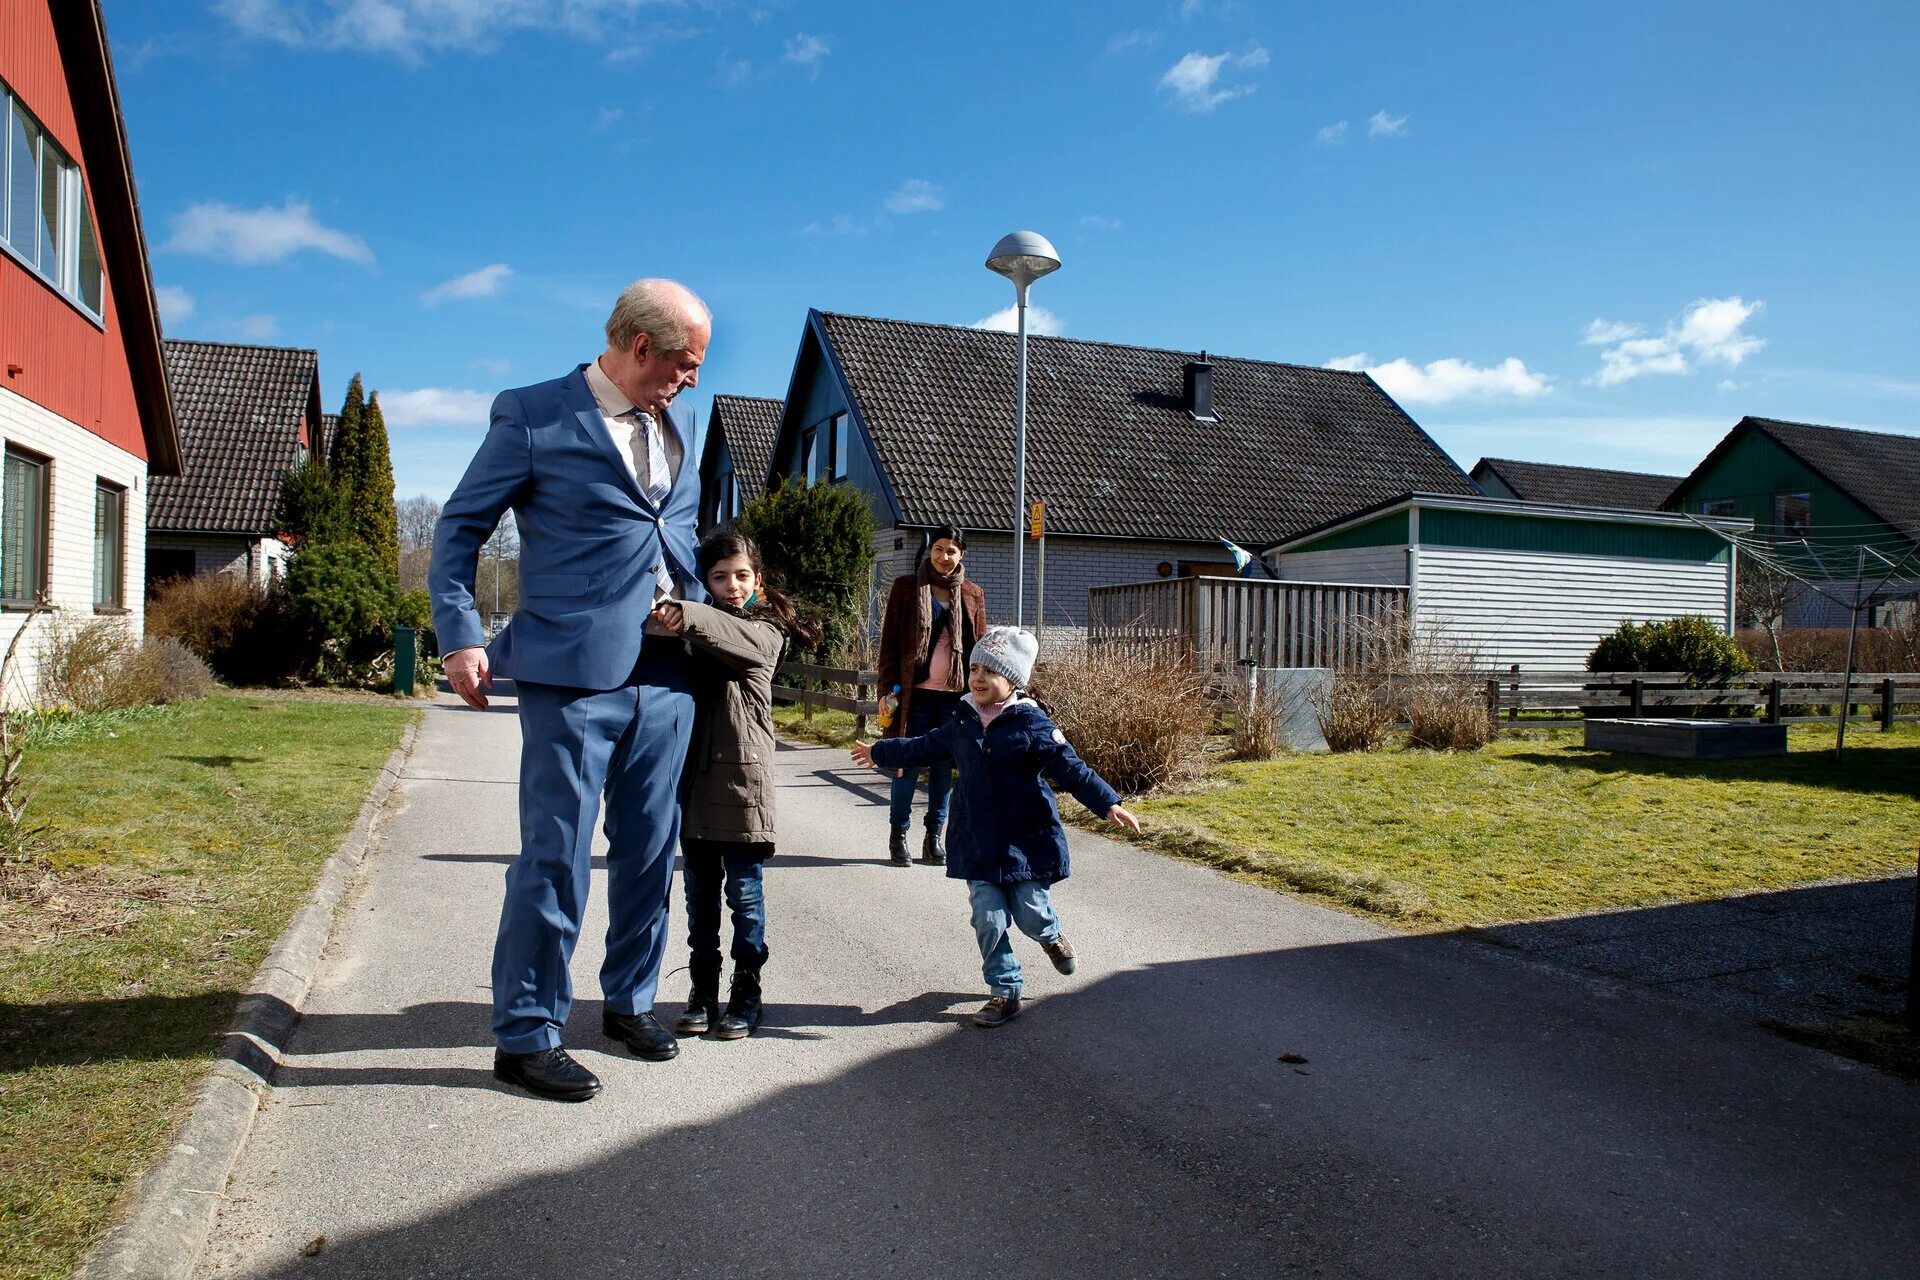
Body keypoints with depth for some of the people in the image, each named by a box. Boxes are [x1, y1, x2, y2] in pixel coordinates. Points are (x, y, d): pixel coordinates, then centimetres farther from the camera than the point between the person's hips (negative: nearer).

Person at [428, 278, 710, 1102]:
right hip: (573, 673, -6)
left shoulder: (674, 425, 15)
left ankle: (629, 1002, 31)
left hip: (666, 676, 6)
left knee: (650, 850, 13)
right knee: (554, 857, -2)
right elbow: (460, 525, 0)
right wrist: (461, 635, -9)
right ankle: (525, 1037, 12)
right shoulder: (533, 416, -3)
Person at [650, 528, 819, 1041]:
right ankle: (703, 992, 22)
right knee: (700, 892, 12)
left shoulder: (764, 631, -2)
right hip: (695, 776, 4)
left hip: (742, 778, -4)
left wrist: (685, 616, -43)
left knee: (744, 892, 4)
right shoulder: (694, 635, 12)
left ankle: (746, 996, 15)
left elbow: (731, 634, -24)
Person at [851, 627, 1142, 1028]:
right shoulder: (963, 722, 5)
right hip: (978, 844, 4)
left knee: (1031, 915, 4)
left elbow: (1071, 769, -15)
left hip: (1027, 841, -4)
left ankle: (1051, 936, 41)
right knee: (989, 921, 0)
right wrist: (880, 752, 35)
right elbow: (926, 747, 23)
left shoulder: (1032, 724, -11)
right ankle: (1004, 992, 16)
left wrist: (1108, 804, -27)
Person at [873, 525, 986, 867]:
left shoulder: (972, 595, 10)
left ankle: (935, 838, 17)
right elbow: (889, 640, 2)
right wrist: (889, 687, -6)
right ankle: (898, 835, 14)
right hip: (915, 693, -2)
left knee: (944, 766, 7)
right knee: (909, 764, 1)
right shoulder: (906, 587, 3)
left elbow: (979, 646, 11)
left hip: (955, 694, 2)